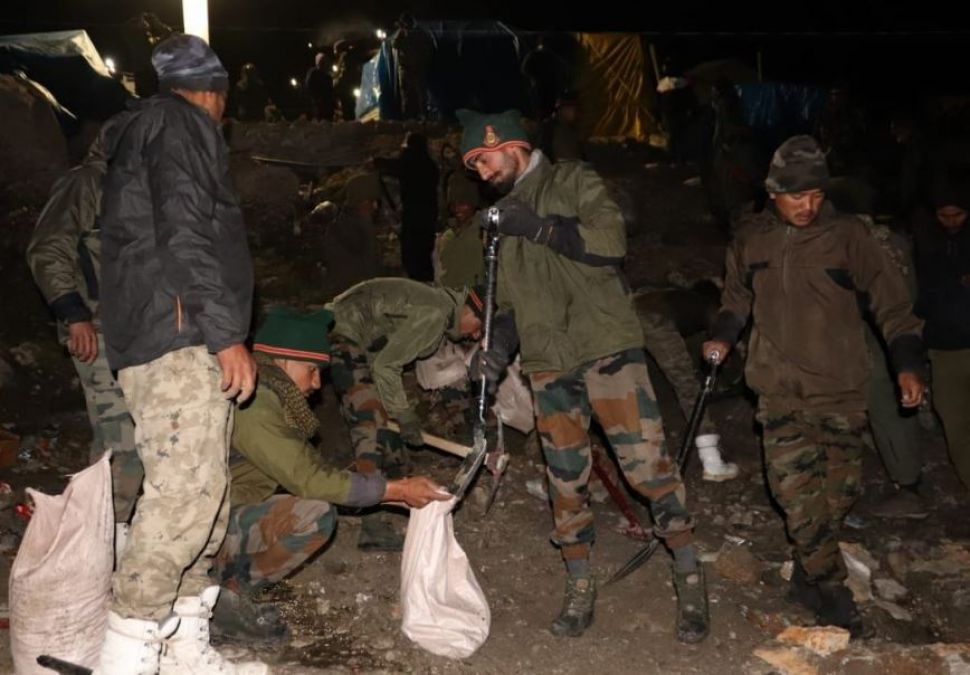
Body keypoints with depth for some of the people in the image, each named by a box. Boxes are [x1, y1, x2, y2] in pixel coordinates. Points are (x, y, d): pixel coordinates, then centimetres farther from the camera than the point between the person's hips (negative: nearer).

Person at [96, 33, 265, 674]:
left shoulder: (143, 132, 28)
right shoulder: (183, 124, -3)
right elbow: (185, 233, -16)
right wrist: (226, 334, -20)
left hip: (165, 339, 10)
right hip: (179, 338, -10)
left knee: (206, 487, 9)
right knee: (185, 488, -15)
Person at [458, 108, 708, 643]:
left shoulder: (574, 182, 1)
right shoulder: (502, 218, 19)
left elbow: (611, 241, -15)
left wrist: (540, 226, -17)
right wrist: (499, 347, 5)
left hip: (606, 348, -6)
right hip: (548, 364, 6)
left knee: (646, 465, -8)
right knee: (565, 481, 7)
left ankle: (689, 580, 5)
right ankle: (579, 590, 18)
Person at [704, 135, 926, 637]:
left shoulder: (847, 234, -5)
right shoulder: (751, 239, 3)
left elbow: (890, 301, -1)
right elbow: (737, 298, 20)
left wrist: (907, 362, -7)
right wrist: (723, 337, 6)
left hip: (841, 386, 0)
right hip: (779, 386, 1)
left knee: (840, 485, 4)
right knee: (795, 485, -10)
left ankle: (809, 575, 23)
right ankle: (830, 587, 1)